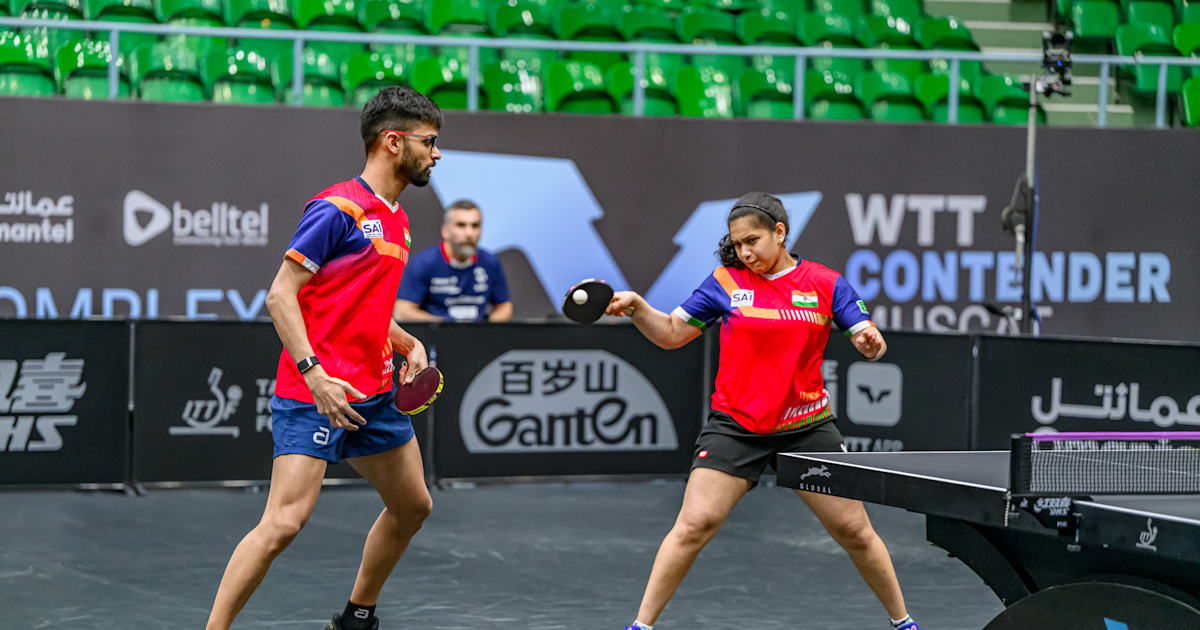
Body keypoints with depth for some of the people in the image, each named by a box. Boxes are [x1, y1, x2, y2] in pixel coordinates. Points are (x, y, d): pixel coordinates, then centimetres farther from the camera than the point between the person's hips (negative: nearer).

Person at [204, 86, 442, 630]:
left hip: (373, 395, 9)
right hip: (315, 395, -9)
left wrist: (409, 345, 9)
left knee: (412, 507, 18)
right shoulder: (338, 208, -12)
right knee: (285, 521, -18)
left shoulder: (397, 220, 15)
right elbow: (280, 295, -15)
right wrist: (314, 374, -23)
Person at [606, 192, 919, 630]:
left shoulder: (826, 284, 0)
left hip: (806, 427, 1)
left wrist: (871, 342, -25)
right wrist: (636, 307, -12)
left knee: (854, 531, 5)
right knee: (694, 525, -13)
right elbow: (671, 334, 5)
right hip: (735, 425, -1)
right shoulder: (725, 282, 1)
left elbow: (869, 343, -1)